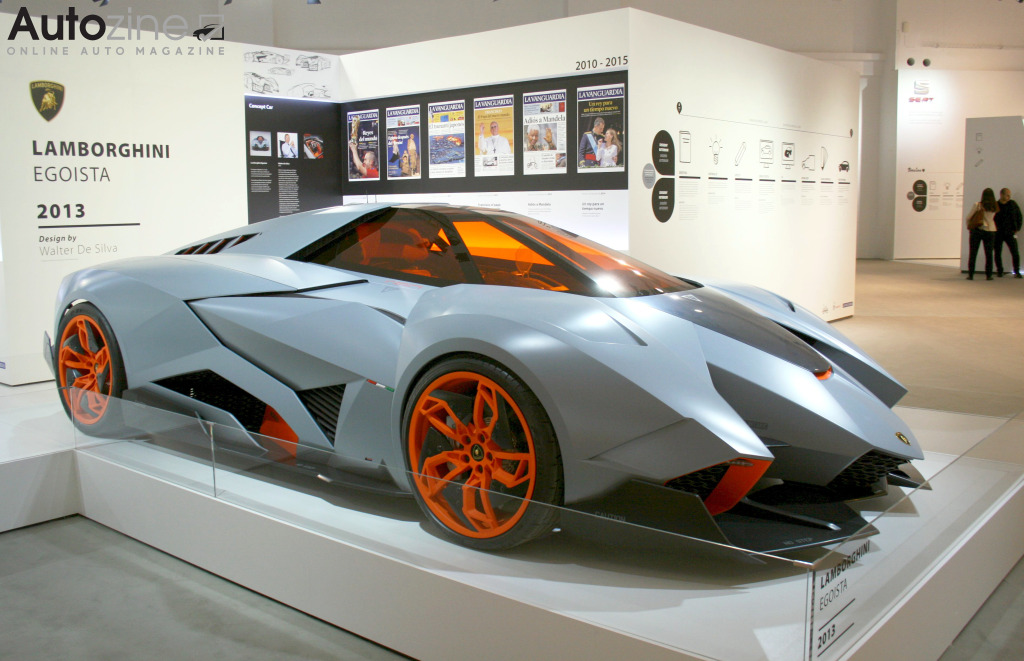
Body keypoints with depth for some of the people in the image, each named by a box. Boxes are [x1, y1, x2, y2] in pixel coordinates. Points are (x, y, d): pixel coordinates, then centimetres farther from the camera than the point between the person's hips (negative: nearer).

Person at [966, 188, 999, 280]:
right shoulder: (995, 206, 0)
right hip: (990, 230, 2)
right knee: (989, 254, 7)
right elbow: (992, 218, 7)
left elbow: (969, 216, -5)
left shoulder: (977, 205, -8)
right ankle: (988, 275, 7)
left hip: (977, 230, -2)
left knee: (972, 253, 5)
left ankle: (970, 274, 3)